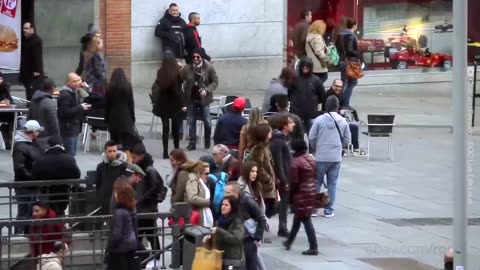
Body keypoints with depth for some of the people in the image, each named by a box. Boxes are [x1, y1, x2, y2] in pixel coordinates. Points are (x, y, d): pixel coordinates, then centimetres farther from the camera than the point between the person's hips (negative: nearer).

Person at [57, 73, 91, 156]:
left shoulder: (73, 93, 17)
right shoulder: (65, 95, -17)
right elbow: (64, 112, -25)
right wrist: (80, 108, -20)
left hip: (74, 129, 10)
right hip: (68, 131, -10)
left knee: (72, 154, 14)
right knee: (69, 155, -9)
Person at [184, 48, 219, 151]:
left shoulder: (209, 68, -6)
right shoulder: (187, 68, -1)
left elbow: (215, 82, -2)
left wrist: (207, 90, -17)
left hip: (204, 99, -2)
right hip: (191, 99, 2)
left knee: (207, 121, 4)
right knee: (191, 122, 5)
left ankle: (208, 142, 21)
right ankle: (192, 143, 11)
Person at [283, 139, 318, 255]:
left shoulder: (296, 162, -15)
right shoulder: (311, 159, 7)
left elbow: (294, 181, -16)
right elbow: (315, 175, 10)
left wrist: (291, 195, -6)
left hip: (301, 193, -8)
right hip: (312, 191, 8)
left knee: (306, 220, -4)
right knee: (298, 217, 20)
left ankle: (313, 248, -9)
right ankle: (289, 242, 33)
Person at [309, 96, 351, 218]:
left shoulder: (319, 120, -9)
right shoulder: (343, 122, -1)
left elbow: (311, 137, -5)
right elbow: (346, 140, 4)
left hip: (321, 157, -2)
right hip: (336, 157, 2)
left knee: (316, 182, 10)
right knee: (332, 184, 10)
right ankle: (329, 210, 11)